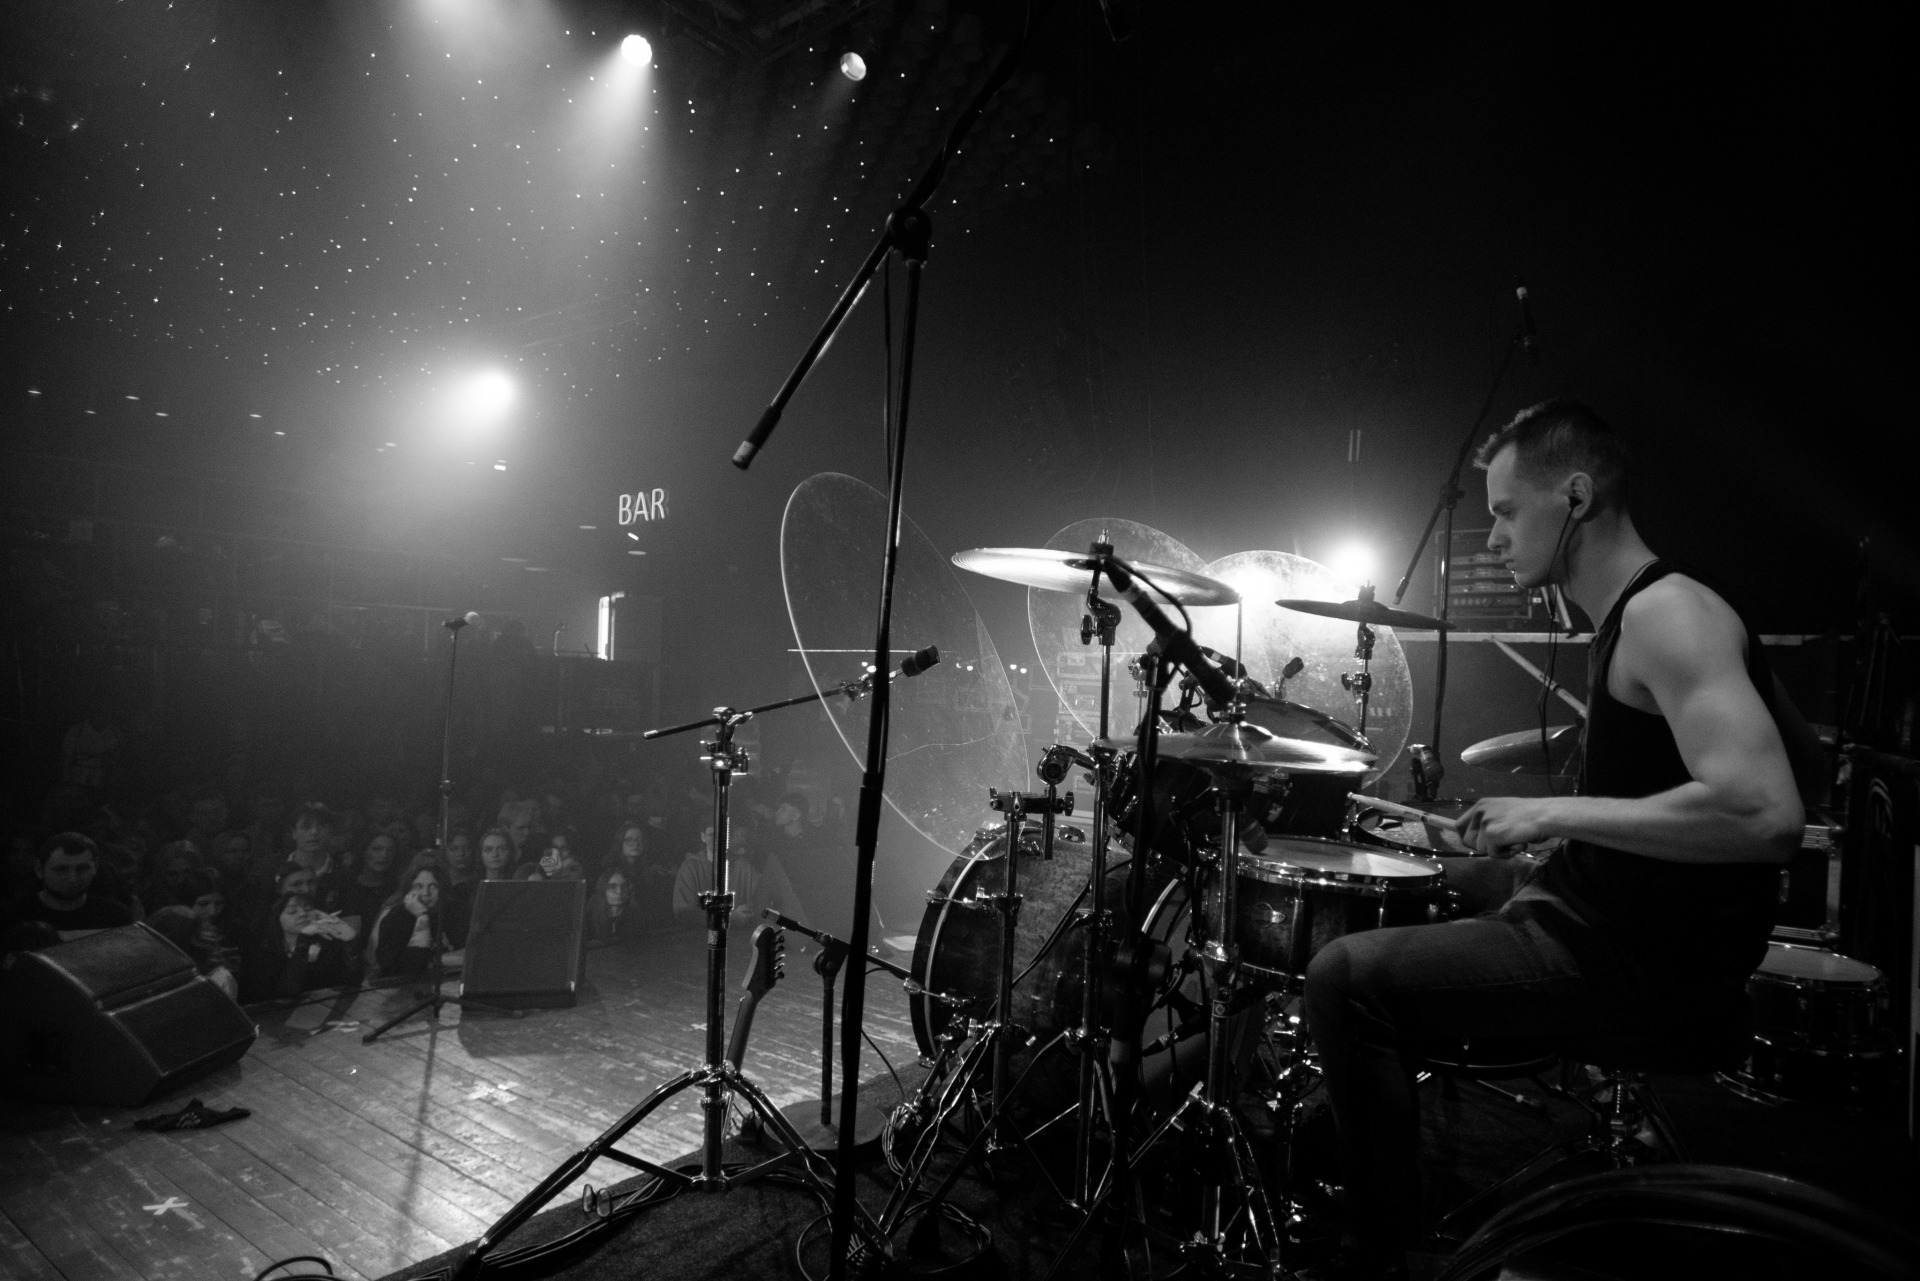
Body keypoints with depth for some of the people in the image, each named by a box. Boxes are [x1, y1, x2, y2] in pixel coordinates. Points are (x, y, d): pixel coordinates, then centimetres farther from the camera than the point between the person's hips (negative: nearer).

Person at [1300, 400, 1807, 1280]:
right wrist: (1542, 851, 13)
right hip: (1610, 919, 11)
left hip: (1654, 962, -11)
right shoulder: (1629, 616, 12)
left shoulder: (1667, 614, -19)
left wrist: (1554, 814, -23)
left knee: (1347, 978, -14)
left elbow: (1764, 813, -31)